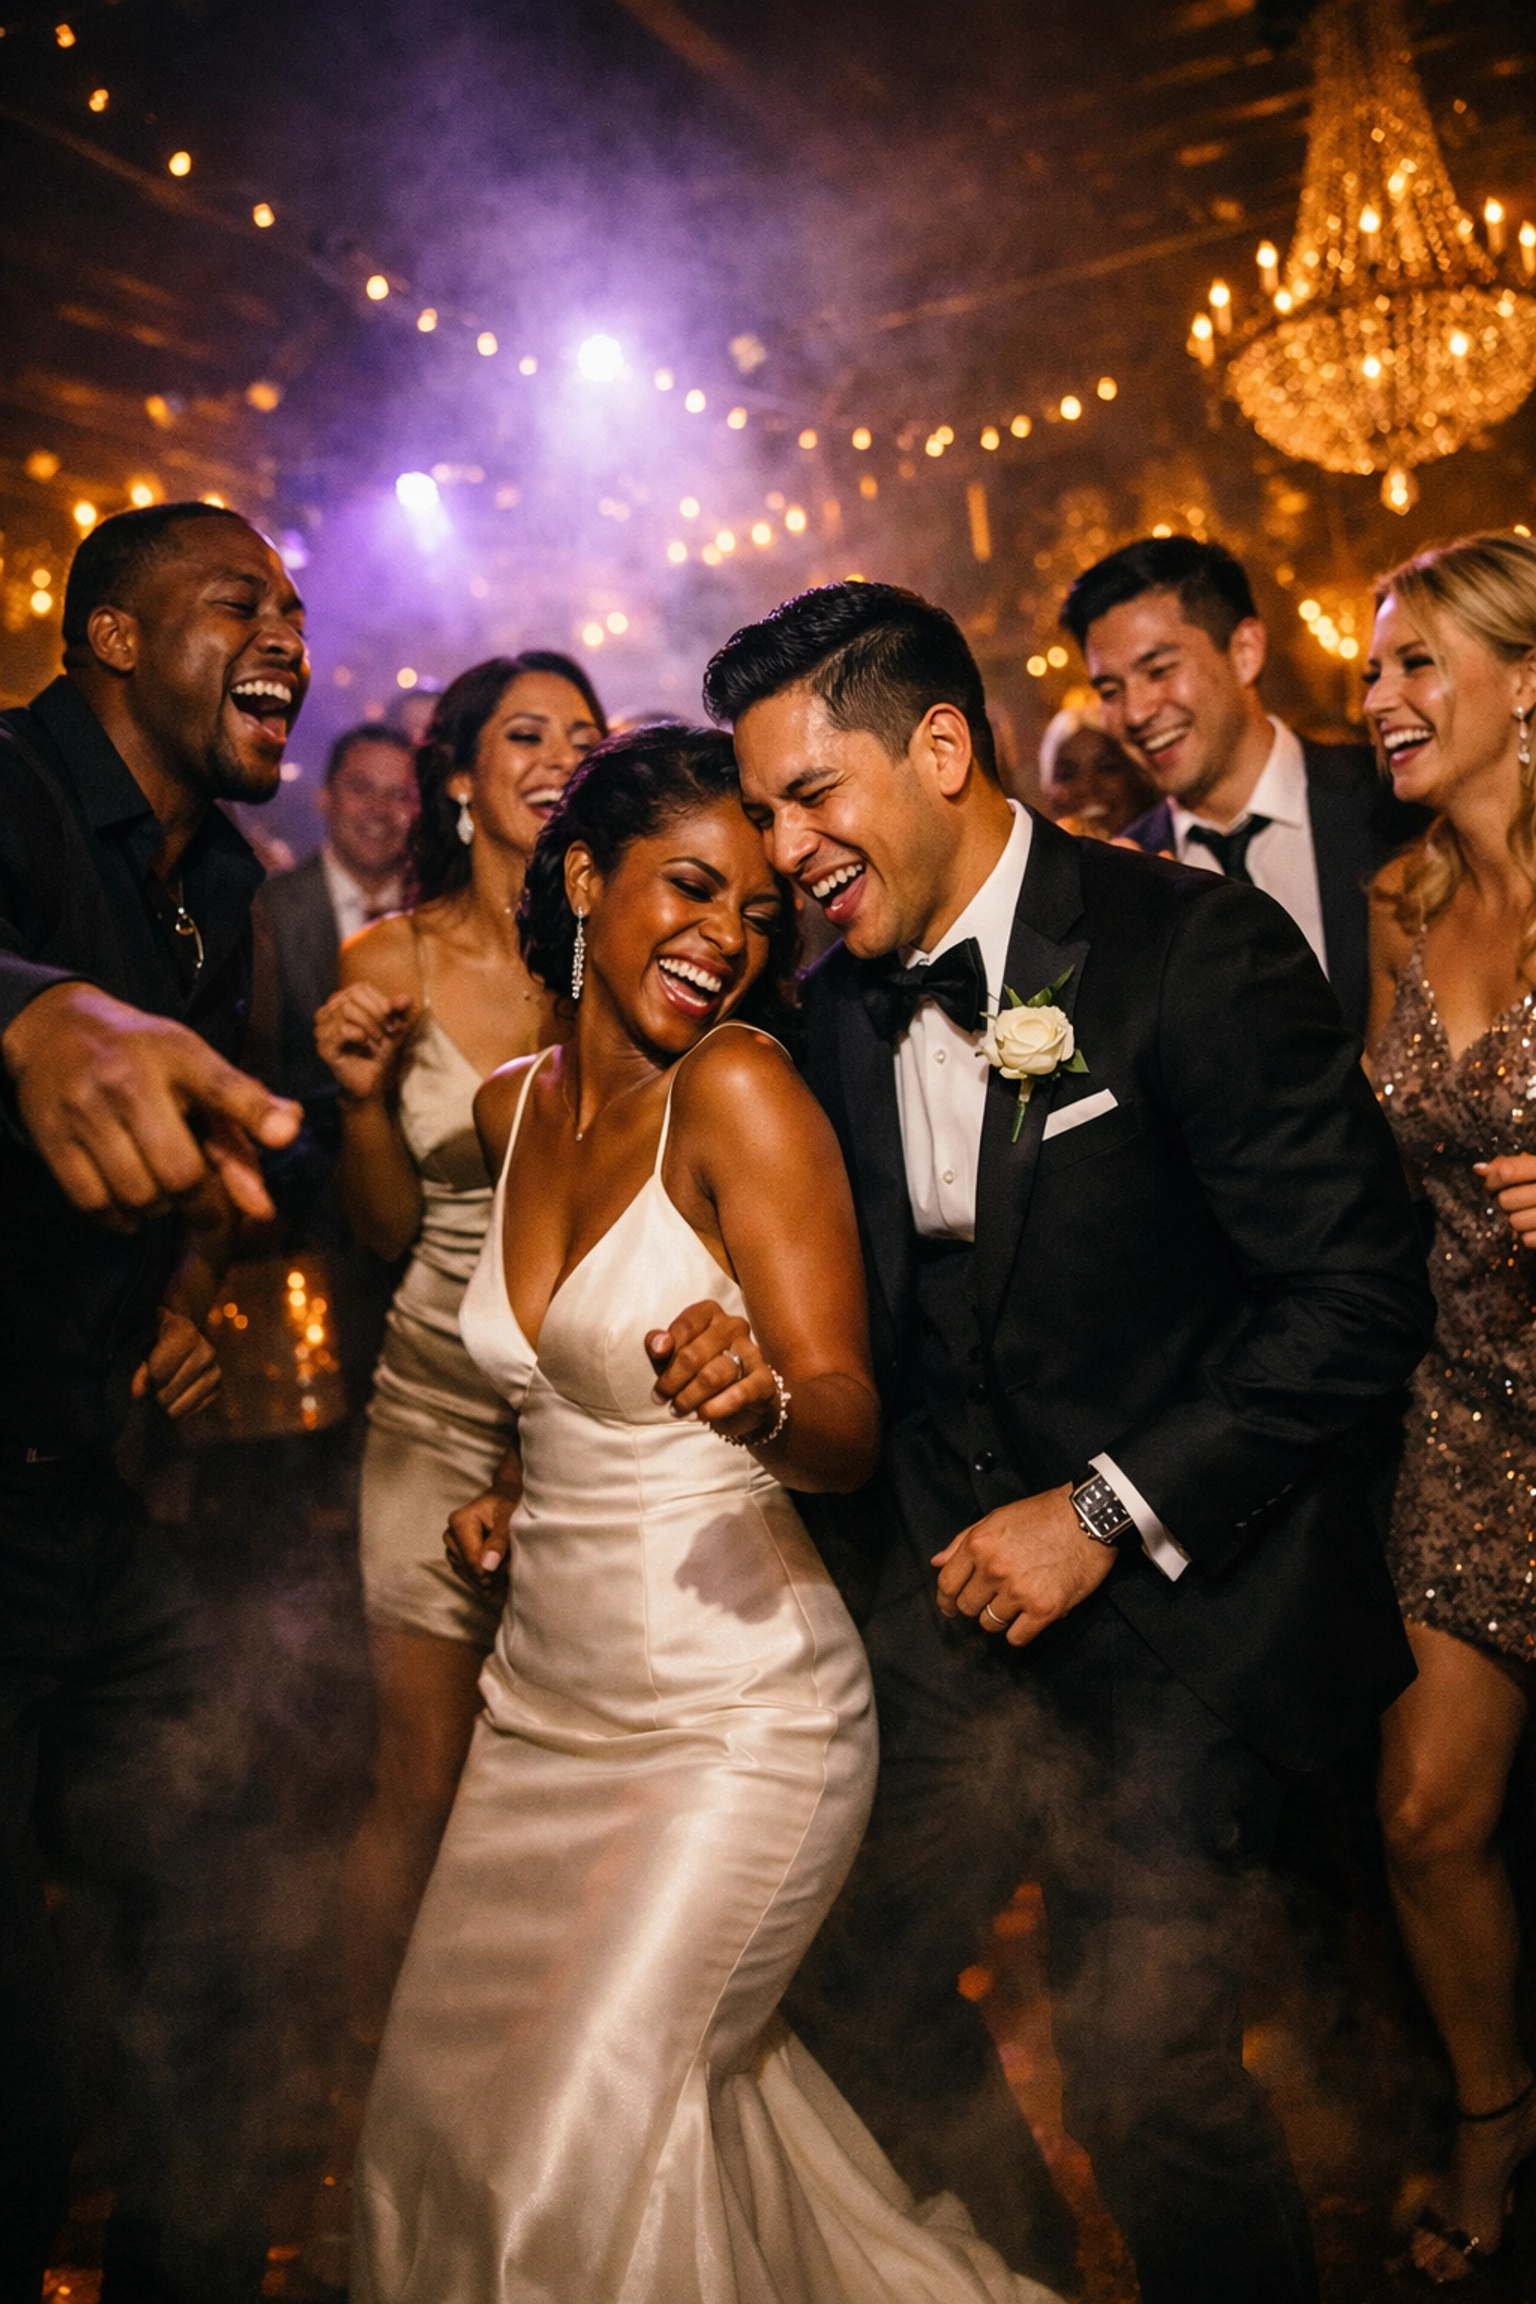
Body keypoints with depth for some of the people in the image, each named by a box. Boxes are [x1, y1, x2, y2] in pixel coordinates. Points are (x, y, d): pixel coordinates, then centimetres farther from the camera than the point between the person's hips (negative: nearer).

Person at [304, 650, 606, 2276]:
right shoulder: (390, 960, -2)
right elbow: (387, 1227, 2)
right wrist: (361, 1092, -14)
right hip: (445, 1403, 0)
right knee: (423, 1778, 6)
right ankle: (367, 2125, 27)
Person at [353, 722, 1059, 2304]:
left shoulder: (741, 1090, -15)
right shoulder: (514, 1105, 4)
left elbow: (850, 1425, -20)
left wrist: (762, 1397, -40)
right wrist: (516, 1493, 8)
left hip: (734, 1717, -7)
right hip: (545, 1699, 7)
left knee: (581, 2156, -3)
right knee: (441, 2104, 17)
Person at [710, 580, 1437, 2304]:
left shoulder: (1195, 948, -17)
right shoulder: (842, 1013, 3)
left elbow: (1360, 1292, -18)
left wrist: (1105, 1514, -19)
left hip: (1177, 1608, -6)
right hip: (962, 1592, 6)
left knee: (1143, 2066, -3)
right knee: (849, 1984, 13)